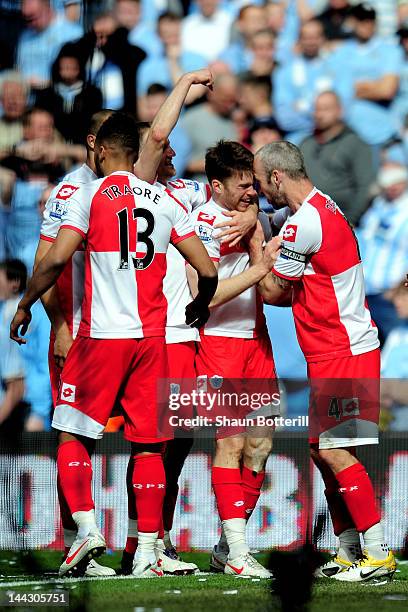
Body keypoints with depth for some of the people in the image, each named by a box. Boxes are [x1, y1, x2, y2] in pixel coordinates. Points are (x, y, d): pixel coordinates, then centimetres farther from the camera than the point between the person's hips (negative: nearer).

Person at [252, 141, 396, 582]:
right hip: (336, 351, 10)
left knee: (334, 450, -11)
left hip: (341, 353, -10)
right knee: (322, 450, 11)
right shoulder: (323, 208, 15)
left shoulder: (303, 223, -18)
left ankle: (378, 555, -11)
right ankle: (348, 551, 15)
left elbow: (271, 290, -8)